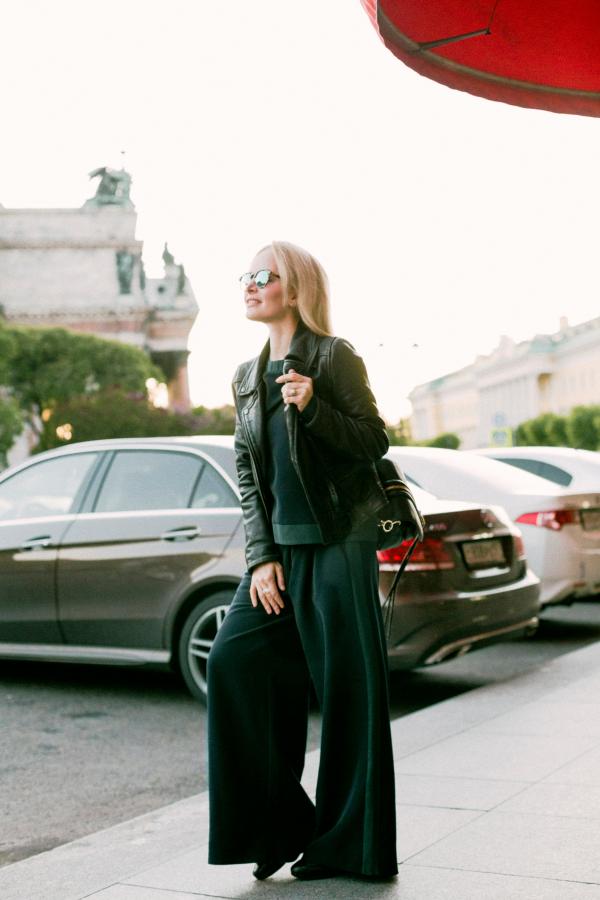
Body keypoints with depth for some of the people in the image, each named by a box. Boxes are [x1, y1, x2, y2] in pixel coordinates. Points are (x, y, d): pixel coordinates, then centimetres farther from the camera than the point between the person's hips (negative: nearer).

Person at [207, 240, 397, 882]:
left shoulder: (334, 356, -3)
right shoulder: (247, 378, 14)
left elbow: (374, 442, -5)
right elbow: (247, 477, 11)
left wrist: (313, 407, -20)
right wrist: (261, 558, 1)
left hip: (339, 544, -6)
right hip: (280, 546, 6)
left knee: (346, 684, -2)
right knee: (234, 656, -6)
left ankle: (348, 846, 10)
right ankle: (277, 824, 7)